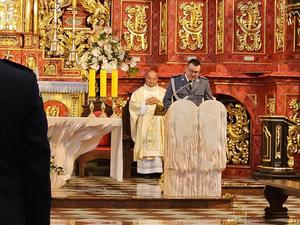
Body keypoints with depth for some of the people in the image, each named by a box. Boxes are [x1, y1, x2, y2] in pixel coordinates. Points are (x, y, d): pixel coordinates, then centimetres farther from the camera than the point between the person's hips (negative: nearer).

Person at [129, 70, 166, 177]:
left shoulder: (164, 92, 12)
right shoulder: (139, 92, 11)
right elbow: (132, 104, -1)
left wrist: (159, 103, -9)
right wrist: (145, 103, -9)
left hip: (159, 126, 0)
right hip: (143, 126, 0)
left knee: (157, 145, -9)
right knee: (145, 146, -7)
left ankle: (157, 170, -11)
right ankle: (145, 171, -7)